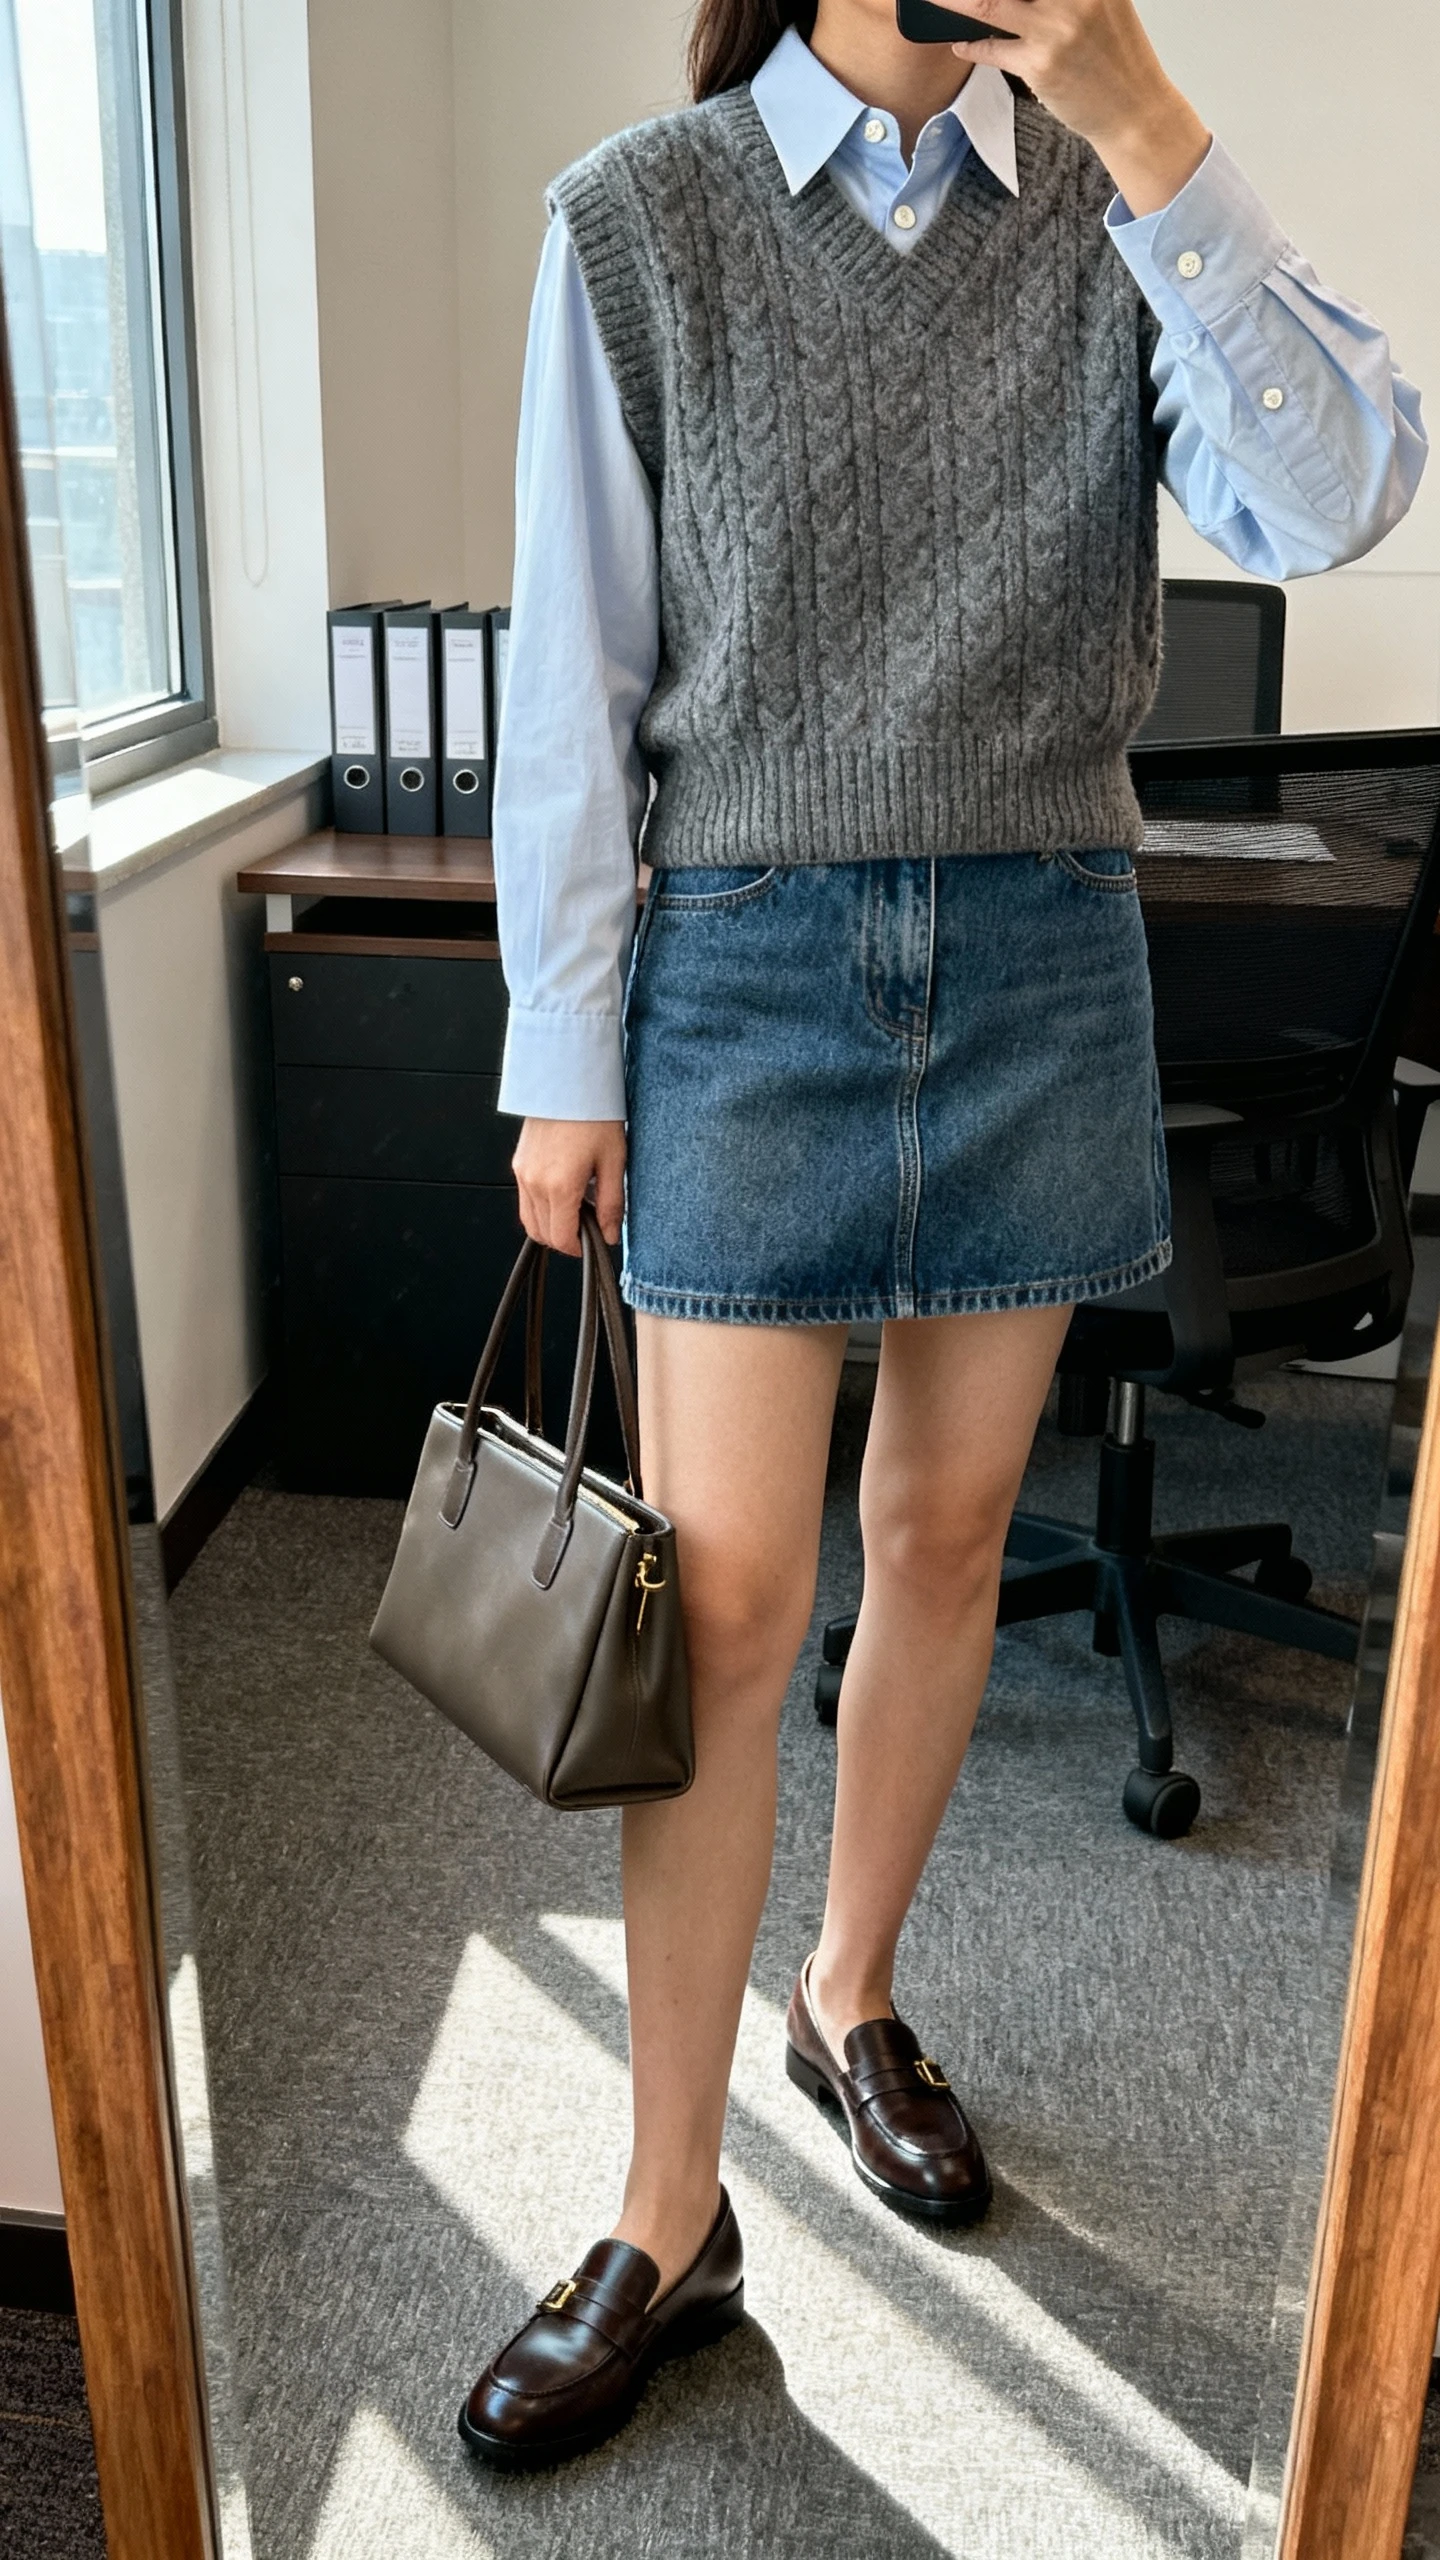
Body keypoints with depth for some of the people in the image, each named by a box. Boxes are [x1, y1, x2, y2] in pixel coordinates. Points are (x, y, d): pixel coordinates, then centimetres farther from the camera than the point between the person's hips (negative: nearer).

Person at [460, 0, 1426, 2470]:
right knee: (723, 1601, -4)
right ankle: (670, 2217, 13)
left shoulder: (1116, 206, 7)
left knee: (944, 1533, 11)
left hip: (1042, 955, 3)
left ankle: (853, 1998, 35)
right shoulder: (641, 216, 2)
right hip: (751, 959, -2)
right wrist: (565, 1058, -3)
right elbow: (575, 670, -1)